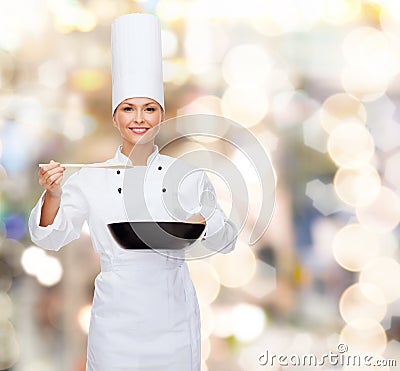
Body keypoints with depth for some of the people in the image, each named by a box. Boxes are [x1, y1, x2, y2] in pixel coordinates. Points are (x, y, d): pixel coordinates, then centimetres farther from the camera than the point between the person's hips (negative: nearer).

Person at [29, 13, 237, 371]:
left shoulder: (188, 174, 2)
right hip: (117, 318, 0)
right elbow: (52, 238, -2)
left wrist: (201, 224, -14)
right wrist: (53, 194, -19)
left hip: (173, 315, 1)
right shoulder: (91, 178, 2)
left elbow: (227, 241, 7)